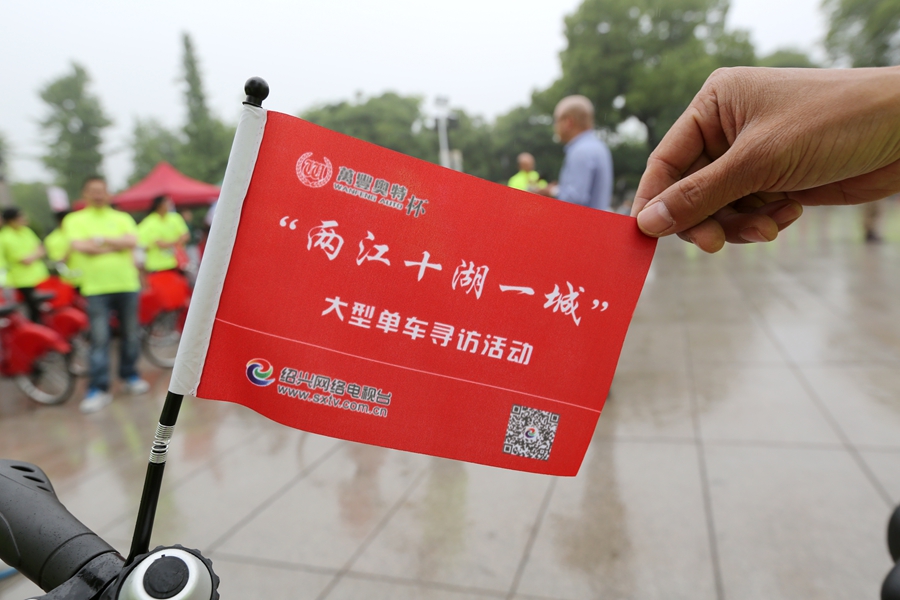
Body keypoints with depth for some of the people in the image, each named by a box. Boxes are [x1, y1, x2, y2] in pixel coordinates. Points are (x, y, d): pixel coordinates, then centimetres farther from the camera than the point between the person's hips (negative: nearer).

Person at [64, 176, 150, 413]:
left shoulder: (122, 218, 12)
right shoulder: (75, 220, 7)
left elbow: (132, 241, -5)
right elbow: (79, 246, -10)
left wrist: (100, 239, -11)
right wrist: (117, 246, -7)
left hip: (127, 285, 2)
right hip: (96, 288, -2)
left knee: (130, 335, 9)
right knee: (99, 340, -4)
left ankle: (130, 376, 25)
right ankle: (98, 389, 1)